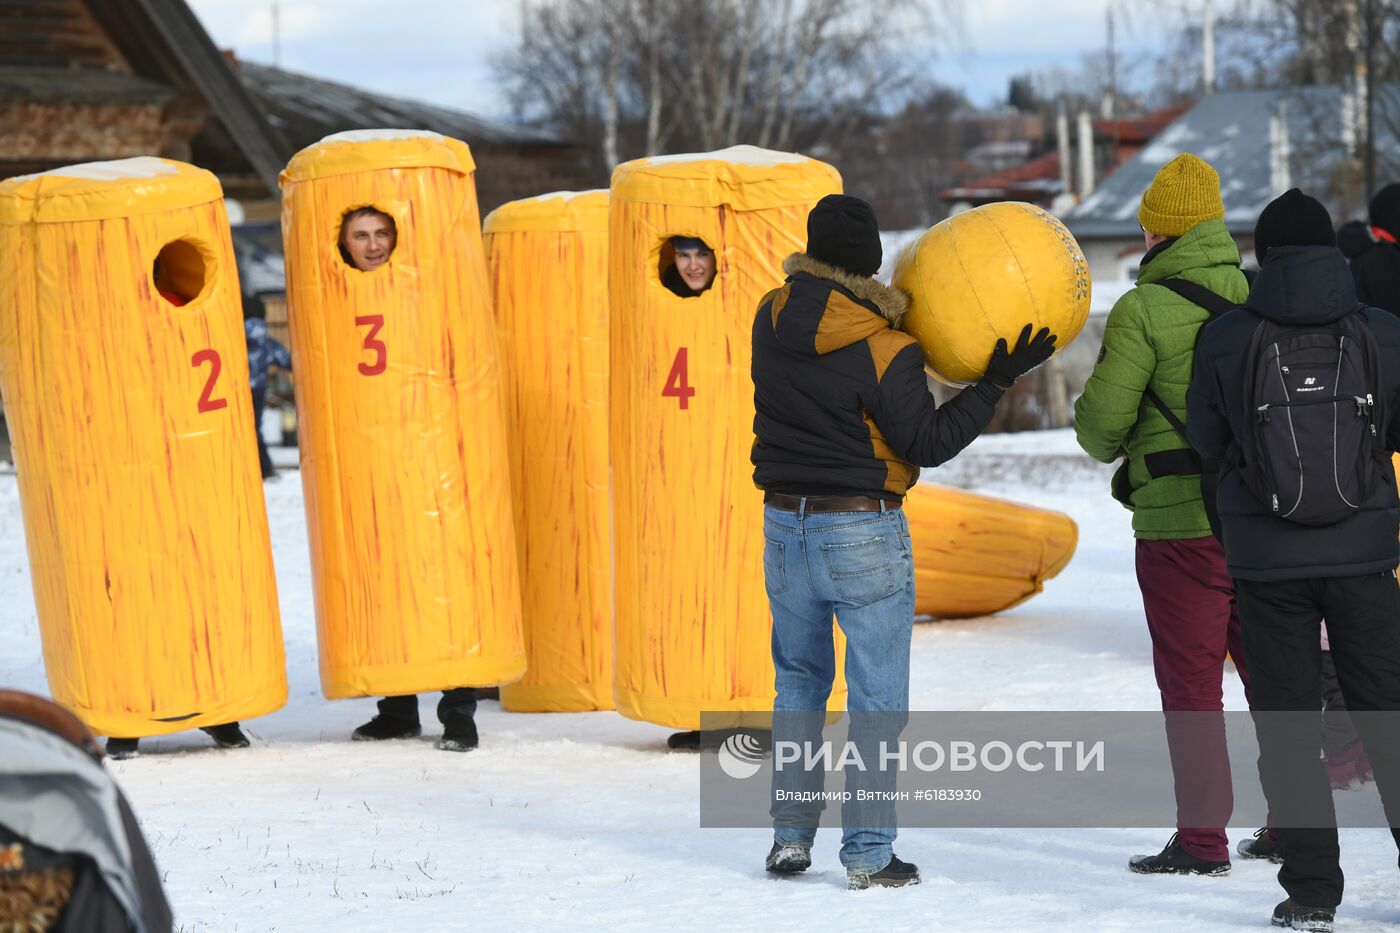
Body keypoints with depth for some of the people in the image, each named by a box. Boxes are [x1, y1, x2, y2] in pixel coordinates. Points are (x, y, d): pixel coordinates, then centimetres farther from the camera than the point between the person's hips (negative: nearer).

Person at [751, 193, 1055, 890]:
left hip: (785, 525, 5)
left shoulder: (773, 318, -1)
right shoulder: (881, 350, -17)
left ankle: (790, 836, 19)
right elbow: (928, 442, -12)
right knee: (876, 699, 2)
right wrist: (996, 382, -10)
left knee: (799, 682, 19)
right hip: (864, 532, -5)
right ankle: (868, 854, 1)